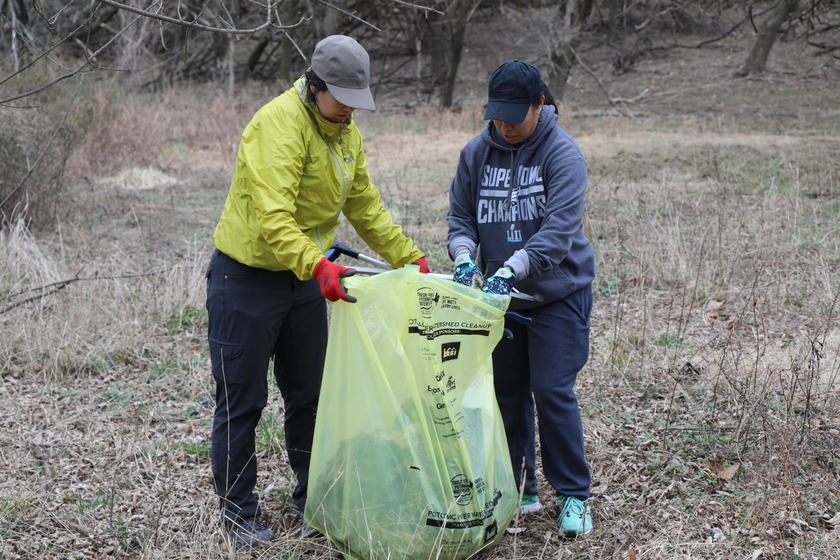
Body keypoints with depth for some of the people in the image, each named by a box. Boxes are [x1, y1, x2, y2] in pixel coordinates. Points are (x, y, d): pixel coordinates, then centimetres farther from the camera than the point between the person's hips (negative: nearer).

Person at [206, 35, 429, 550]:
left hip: (306, 278, 8)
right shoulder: (279, 125, -23)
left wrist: (411, 258, 8)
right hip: (247, 279, -8)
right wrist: (317, 265, -46)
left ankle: (314, 501, 27)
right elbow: (272, 217, -34)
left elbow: (366, 207, 14)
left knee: (310, 394, 13)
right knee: (242, 400, 2)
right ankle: (239, 512, 15)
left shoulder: (347, 134, 6)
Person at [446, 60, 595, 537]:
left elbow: (559, 229, -25)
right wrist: (464, 256, -15)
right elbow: (461, 215, 6)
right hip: (501, 297, 5)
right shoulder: (477, 152, -1)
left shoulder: (563, 153, -16)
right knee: (507, 392, 10)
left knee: (553, 391, -7)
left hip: (557, 293, -5)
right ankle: (519, 491, 24)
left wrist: (511, 269, -35)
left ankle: (574, 496, 9)